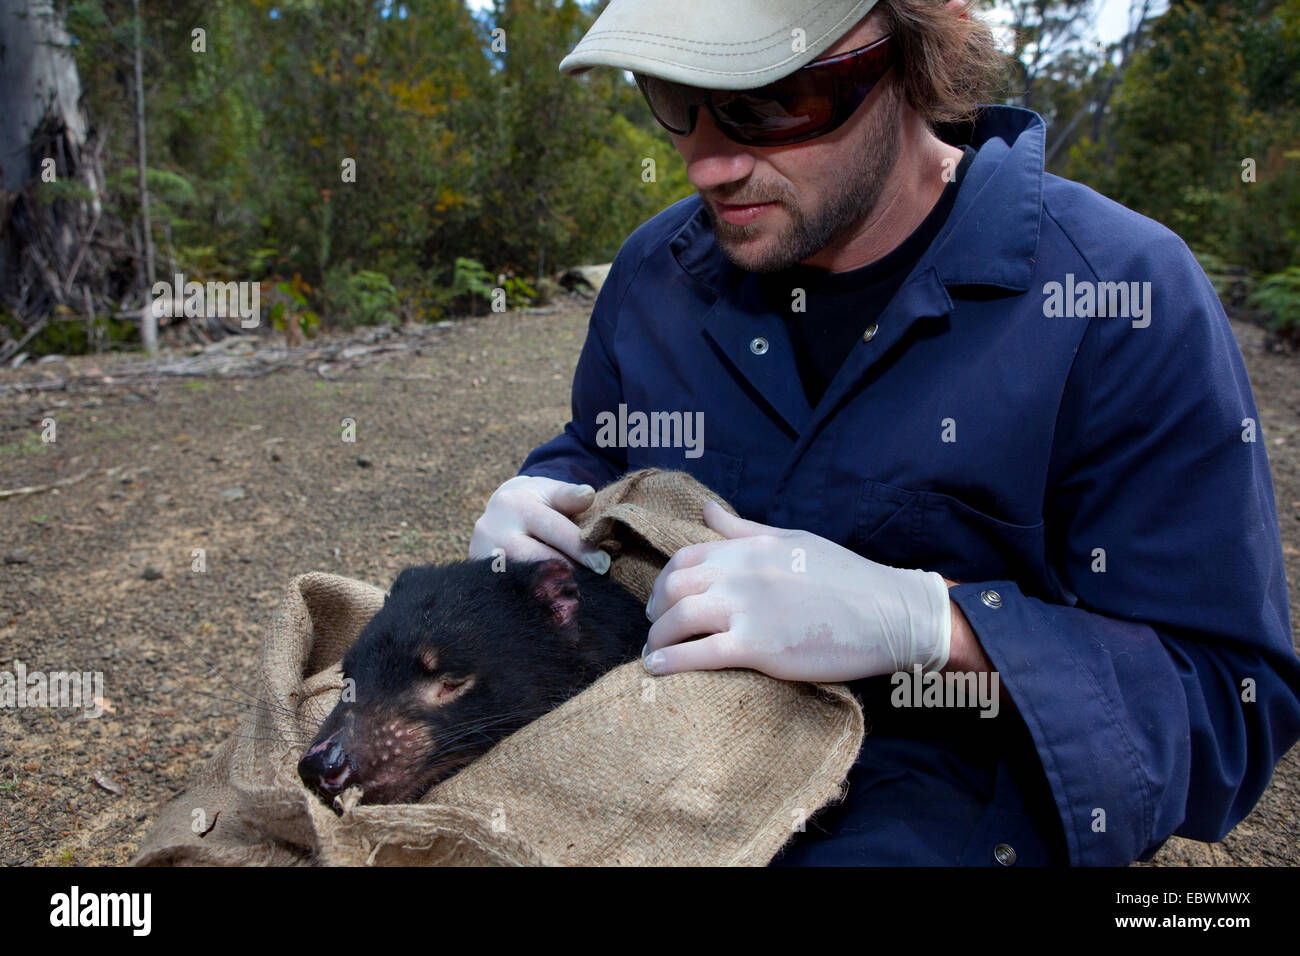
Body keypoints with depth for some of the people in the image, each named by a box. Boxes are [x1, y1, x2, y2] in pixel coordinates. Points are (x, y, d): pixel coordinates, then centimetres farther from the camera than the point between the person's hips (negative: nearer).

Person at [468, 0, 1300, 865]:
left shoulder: (1124, 293, -17)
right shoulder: (657, 268, 1)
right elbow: (598, 453, 20)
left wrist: (922, 621, -33)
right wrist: (545, 500, -5)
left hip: (946, 781, -4)